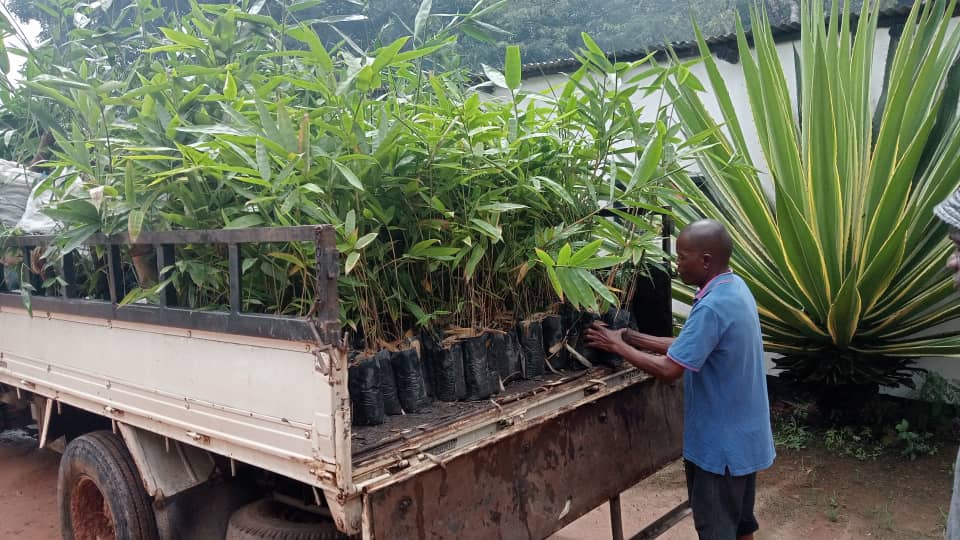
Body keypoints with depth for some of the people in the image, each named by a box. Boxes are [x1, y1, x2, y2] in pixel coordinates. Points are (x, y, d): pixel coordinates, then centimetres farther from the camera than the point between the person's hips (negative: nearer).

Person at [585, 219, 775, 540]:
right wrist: (635, 338, 2)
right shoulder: (734, 288, 4)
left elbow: (668, 370, -27)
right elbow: (689, 347, 8)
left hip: (721, 441, -9)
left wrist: (617, 345, -15)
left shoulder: (713, 306, -27)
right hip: (742, 434, 9)